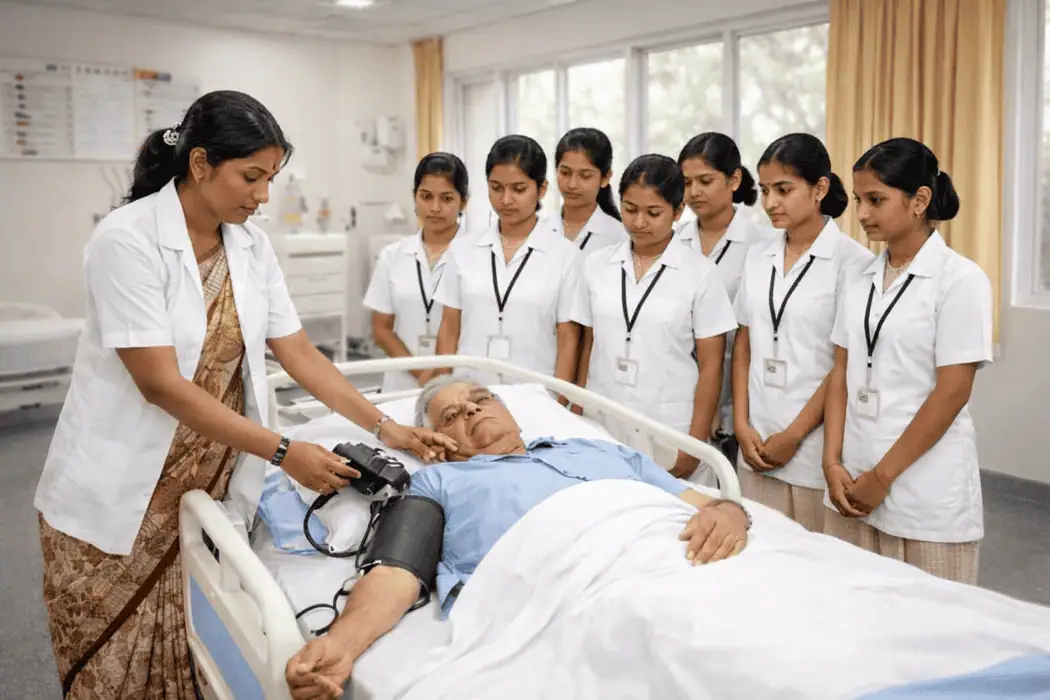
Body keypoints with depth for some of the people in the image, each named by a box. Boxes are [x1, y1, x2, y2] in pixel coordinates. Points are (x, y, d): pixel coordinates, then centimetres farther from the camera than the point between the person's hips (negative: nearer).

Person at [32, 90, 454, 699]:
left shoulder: (252, 245, 1)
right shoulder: (127, 239, -18)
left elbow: (298, 353, 2)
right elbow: (160, 384, -22)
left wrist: (385, 428, -5)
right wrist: (283, 452, -23)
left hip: (211, 486, 5)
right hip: (119, 496, -4)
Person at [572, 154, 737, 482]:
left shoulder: (700, 273, -4)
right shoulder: (596, 265, 5)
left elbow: (711, 366, -3)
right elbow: (587, 347, 11)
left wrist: (695, 444, -5)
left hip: (669, 434, -2)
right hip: (601, 427, 3)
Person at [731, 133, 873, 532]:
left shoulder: (852, 260, -8)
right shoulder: (757, 258, 9)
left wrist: (794, 435, -9)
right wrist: (742, 424, 2)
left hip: (815, 442, -5)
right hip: (757, 441, 5)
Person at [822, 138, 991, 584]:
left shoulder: (960, 279, -8)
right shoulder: (861, 279, 8)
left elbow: (952, 393, -12)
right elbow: (841, 375, 8)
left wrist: (883, 476, -11)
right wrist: (833, 462, -2)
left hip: (930, 500, -5)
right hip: (855, 482, 5)